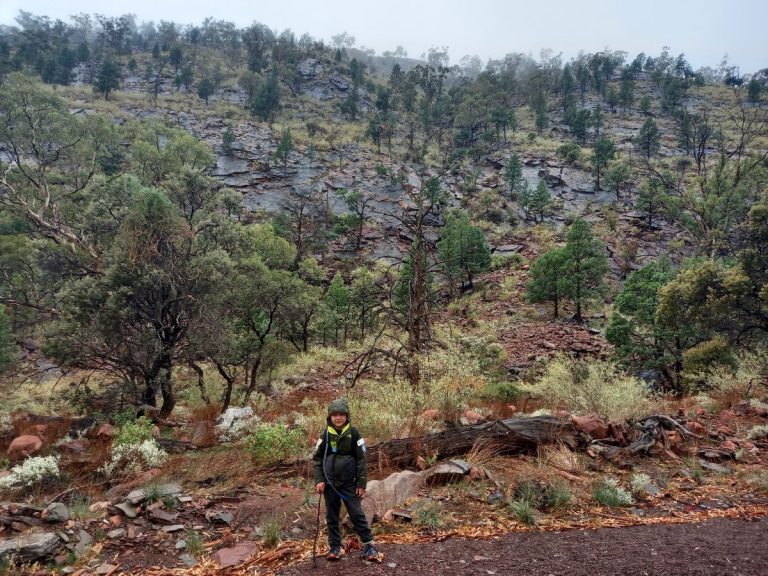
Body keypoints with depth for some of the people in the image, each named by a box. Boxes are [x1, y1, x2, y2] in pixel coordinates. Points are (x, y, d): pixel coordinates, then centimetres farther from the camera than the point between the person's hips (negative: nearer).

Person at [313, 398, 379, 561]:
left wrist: (361, 484, -6)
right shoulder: (325, 434, -1)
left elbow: (361, 459, -3)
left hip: (349, 483, -2)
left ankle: (368, 545, 8)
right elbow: (317, 458, 4)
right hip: (330, 483, 2)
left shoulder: (353, 433, -6)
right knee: (332, 516, 10)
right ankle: (334, 546, 22)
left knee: (357, 513, -1)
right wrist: (319, 480, -7)